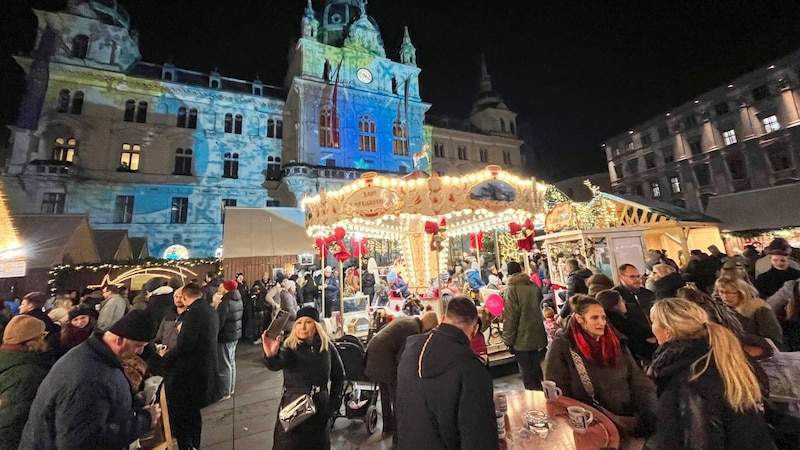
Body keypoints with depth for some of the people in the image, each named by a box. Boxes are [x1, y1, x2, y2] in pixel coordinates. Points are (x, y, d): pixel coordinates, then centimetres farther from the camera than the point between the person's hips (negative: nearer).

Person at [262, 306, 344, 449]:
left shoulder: (327, 347, -7)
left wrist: (334, 400, 2)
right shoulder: (290, 347, -14)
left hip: (320, 407, 3)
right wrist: (271, 355, -57)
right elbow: (275, 365, -36)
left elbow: (339, 374, 6)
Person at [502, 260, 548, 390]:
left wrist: (509, 341, -9)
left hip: (522, 340, -6)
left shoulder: (511, 289, -14)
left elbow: (510, 318, -15)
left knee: (528, 375, 6)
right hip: (539, 337, 6)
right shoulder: (534, 286, 3)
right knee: (539, 371, 19)